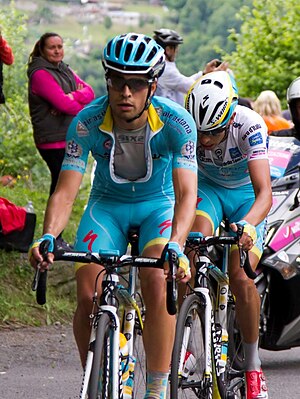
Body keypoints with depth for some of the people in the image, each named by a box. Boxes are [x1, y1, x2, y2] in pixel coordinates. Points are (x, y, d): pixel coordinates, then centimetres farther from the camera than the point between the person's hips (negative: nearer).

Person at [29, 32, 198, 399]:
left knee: (157, 282, -28)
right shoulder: (87, 122, -24)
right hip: (108, 204, 2)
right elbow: (65, 191, -26)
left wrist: (175, 246, -52)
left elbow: (186, 193, -34)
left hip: (159, 205, -2)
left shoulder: (177, 123, -27)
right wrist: (48, 237, -45)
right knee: (88, 294, -18)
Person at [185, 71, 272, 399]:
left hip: (246, 196, -1)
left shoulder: (249, 126, -35)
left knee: (241, 279, -17)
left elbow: (265, 194, -42)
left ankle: (253, 367, 3)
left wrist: (246, 225, -61)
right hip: (208, 188, 1)